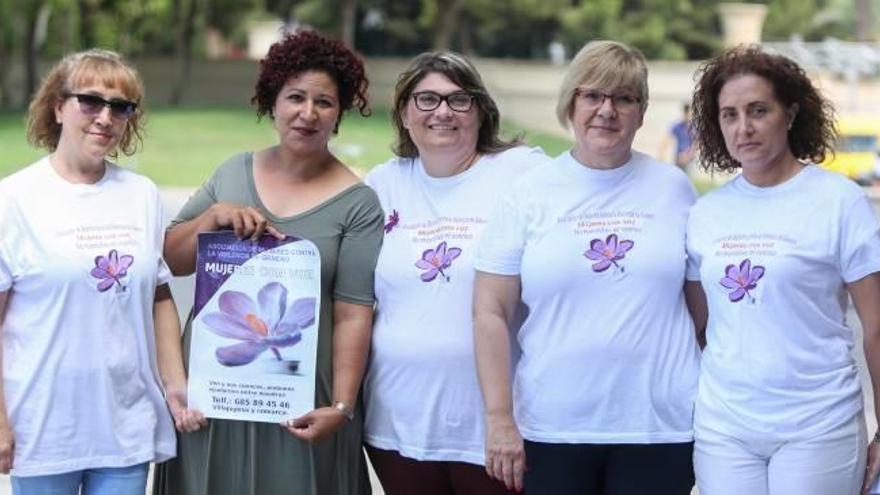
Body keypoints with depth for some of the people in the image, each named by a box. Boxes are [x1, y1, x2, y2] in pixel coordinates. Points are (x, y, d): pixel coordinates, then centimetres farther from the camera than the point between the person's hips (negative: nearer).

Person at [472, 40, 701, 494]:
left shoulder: (673, 188, 7)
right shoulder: (530, 193, 2)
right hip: (551, 427, -1)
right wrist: (499, 417, -6)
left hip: (660, 425, 1)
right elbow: (491, 313, 0)